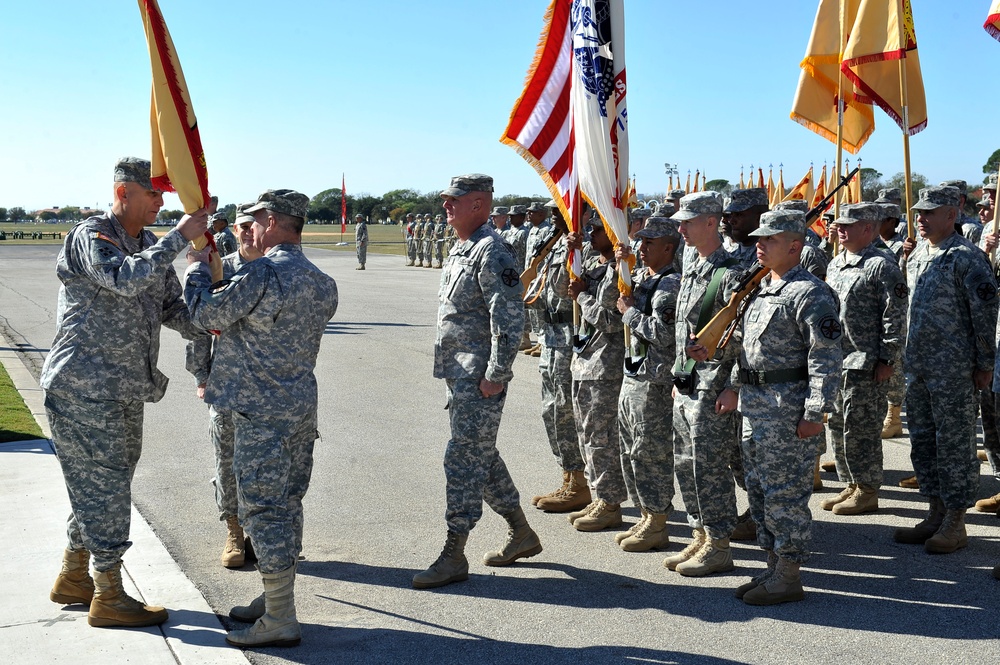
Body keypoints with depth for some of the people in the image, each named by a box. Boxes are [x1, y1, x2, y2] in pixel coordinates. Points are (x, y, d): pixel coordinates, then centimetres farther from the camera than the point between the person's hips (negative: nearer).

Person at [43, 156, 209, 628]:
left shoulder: (151, 246, 13)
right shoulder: (90, 236, -13)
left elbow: (172, 307, 15)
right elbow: (126, 280, -31)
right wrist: (180, 236, -27)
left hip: (125, 391, 9)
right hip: (84, 387, -9)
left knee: (102, 488, 16)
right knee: (104, 488, -4)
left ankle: (73, 579, 31)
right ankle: (109, 597, 5)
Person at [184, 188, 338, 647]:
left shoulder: (262, 274, -18)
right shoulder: (322, 283, 9)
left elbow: (205, 314, -9)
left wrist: (196, 267, 8)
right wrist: (234, 325, 27)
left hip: (262, 411, -9)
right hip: (303, 405, 9)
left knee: (265, 509, -3)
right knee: (286, 505, 16)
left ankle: (280, 621, 2)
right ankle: (275, 598, 29)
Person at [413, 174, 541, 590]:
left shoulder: (491, 252, -15)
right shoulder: (460, 251, 16)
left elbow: (509, 318, -22)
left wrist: (495, 375, -22)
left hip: (480, 380, -10)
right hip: (458, 375, 10)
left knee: (464, 459, -8)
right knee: (482, 456, 16)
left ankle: (454, 556, -1)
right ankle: (522, 534, 29)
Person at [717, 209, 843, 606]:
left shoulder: (810, 294, -14)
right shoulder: (762, 288, 15)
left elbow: (826, 358, -18)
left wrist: (815, 412, -21)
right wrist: (734, 388, 20)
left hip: (788, 407, -10)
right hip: (754, 403, 10)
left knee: (785, 492, -3)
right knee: (758, 489, 14)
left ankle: (788, 577, 7)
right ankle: (774, 568, 24)